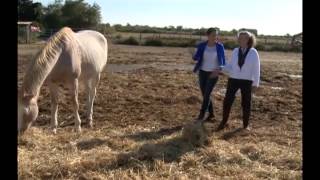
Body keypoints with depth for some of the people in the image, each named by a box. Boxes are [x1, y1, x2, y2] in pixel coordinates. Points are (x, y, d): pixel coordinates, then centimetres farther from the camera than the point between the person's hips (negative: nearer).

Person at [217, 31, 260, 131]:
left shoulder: (253, 52, -8)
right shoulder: (235, 51, 2)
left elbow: (256, 69, -6)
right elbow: (231, 66, 8)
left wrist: (255, 84, -7)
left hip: (246, 81, -2)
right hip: (233, 80, 3)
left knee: (246, 104, 6)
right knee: (227, 101, 0)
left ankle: (246, 125, 25)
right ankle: (223, 122, 16)